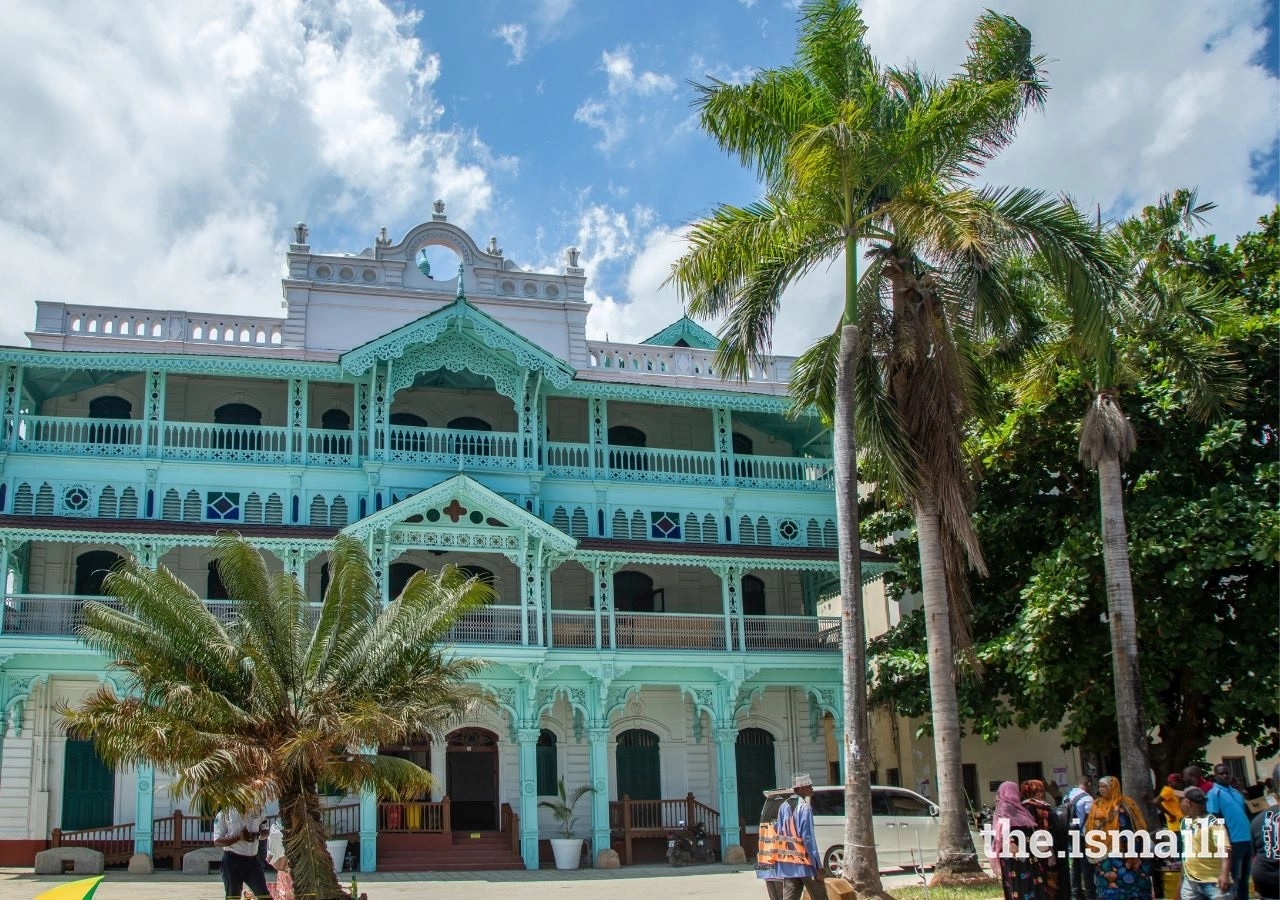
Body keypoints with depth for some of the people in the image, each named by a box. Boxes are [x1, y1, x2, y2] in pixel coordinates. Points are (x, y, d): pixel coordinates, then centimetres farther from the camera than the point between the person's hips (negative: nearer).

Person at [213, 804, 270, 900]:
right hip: (232, 860, -3)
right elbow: (217, 842, -11)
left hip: (252, 859, 3)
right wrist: (239, 837, -25)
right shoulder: (224, 815, -8)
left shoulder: (257, 811, 4)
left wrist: (258, 835, -10)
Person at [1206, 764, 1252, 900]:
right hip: (1232, 842, -7)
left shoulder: (1236, 792, 14)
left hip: (1247, 840, 7)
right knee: (1233, 880, -1)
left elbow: (1245, 813, 20)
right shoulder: (1214, 793, -7)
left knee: (1244, 878, 14)